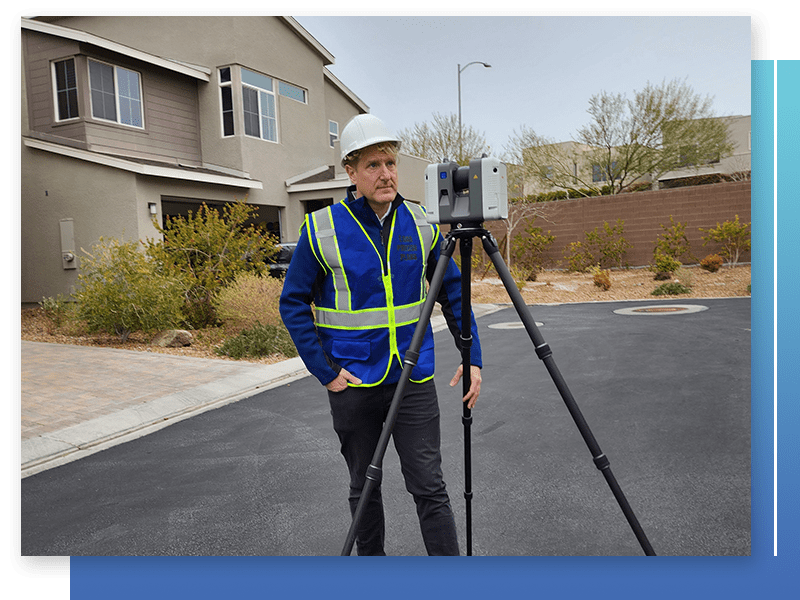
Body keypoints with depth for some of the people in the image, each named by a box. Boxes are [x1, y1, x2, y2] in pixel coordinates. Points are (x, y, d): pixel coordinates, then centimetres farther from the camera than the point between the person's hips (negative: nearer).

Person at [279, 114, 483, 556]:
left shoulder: (420, 224, 0)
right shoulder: (321, 230, -8)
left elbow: (453, 293, 7)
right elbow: (293, 304, -3)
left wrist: (472, 358, 0)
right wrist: (324, 371, -8)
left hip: (414, 381, 1)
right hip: (353, 385, -1)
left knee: (429, 487, 1)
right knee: (364, 486, 16)